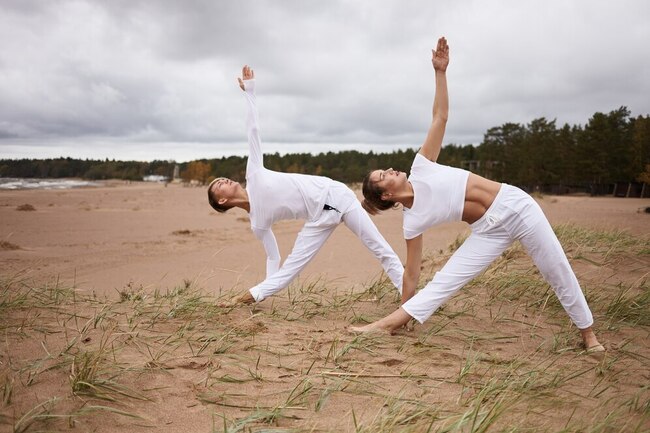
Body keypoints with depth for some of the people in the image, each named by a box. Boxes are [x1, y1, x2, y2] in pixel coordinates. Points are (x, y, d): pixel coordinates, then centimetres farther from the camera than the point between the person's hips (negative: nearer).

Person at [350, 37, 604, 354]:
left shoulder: (420, 168, -4)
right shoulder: (412, 222, -8)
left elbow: (440, 118, -3)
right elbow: (411, 274, -5)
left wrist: (440, 72, -12)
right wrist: (401, 312, -4)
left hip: (515, 205, 2)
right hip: (488, 231, -1)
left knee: (558, 272, 7)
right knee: (443, 282, -10)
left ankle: (588, 333, 26)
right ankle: (387, 325, -5)